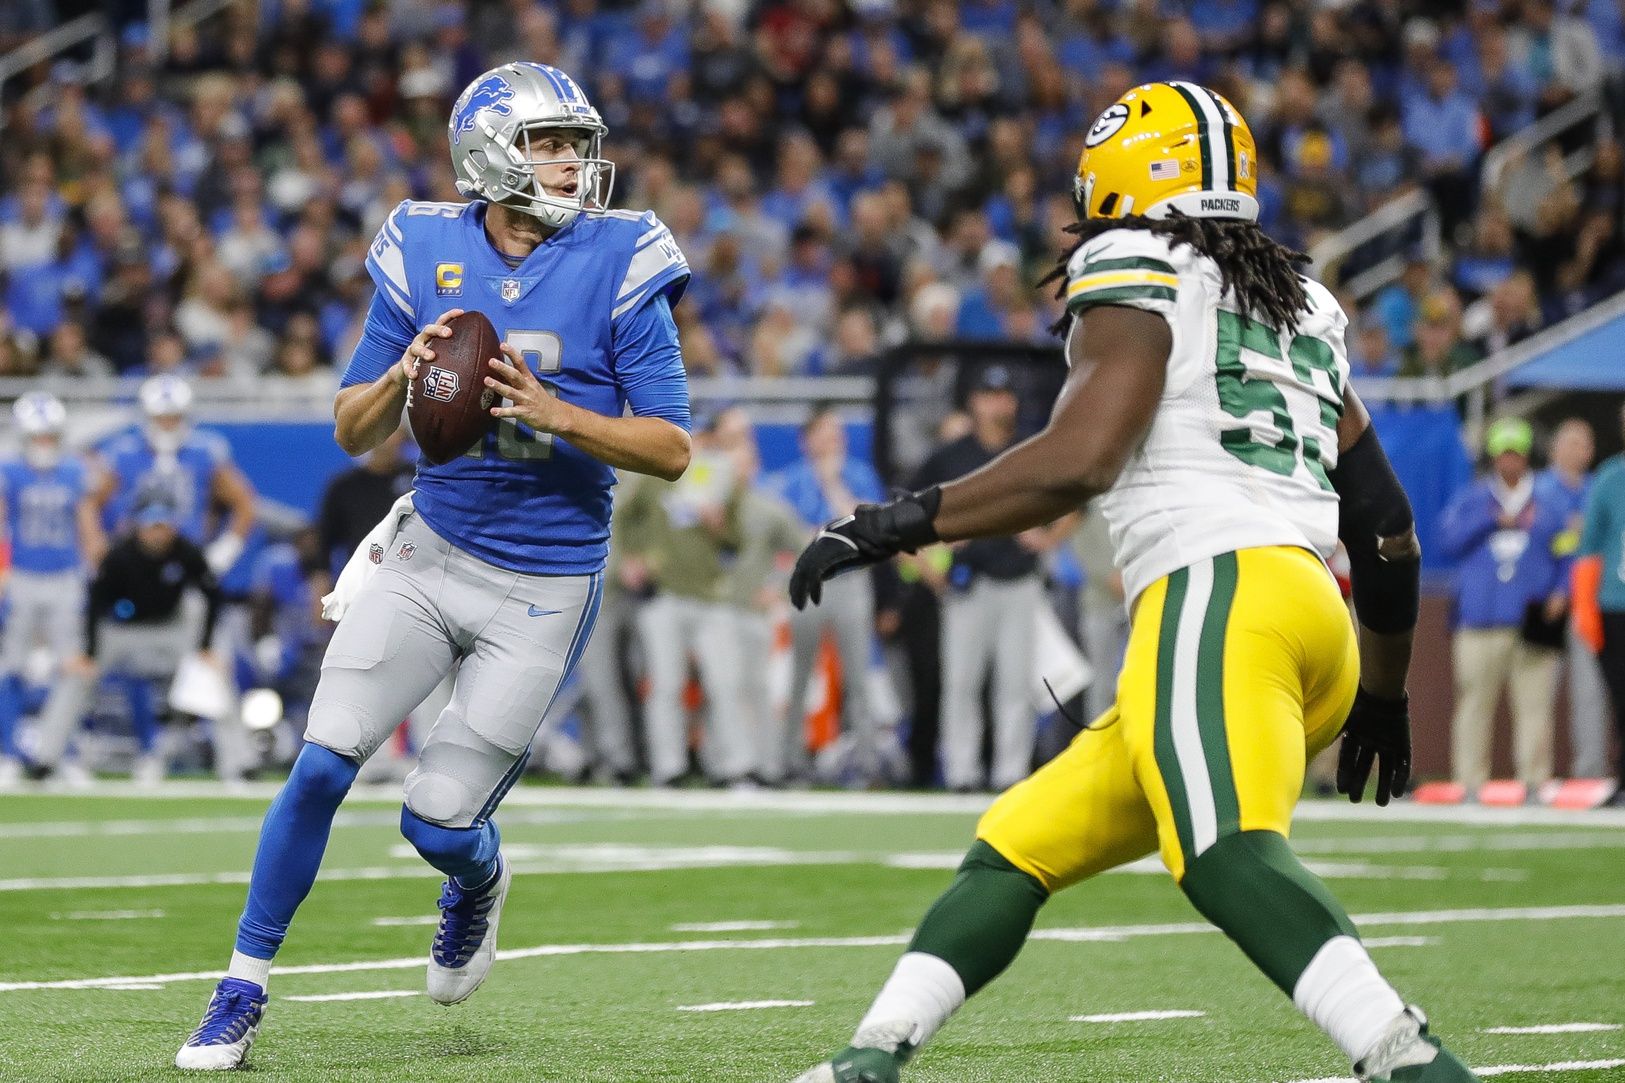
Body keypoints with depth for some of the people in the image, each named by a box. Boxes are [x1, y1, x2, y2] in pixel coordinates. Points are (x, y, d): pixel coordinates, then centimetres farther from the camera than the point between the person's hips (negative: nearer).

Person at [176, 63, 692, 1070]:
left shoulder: (618, 264, -10)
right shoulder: (426, 253, -1)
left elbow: (672, 450, -9)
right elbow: (353, 431, 5)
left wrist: (556, 414, -24)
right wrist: (404, 373, -16)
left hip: (544, 593, -2)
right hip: (431, 553, 3)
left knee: (438, 820, -2)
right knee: (323, 766, -8)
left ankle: (479, 884, 36)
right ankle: (243, 991, 7)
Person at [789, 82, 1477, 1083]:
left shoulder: (1138, 276, 5)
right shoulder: (1303, 310, 28)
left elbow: (1079, 461, -11)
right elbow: (1388, 526, 27)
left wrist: (899, 524, -5)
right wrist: (1384, 693, 39)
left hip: (1219, 592, -9)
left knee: (1229, 857, -29)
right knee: (1020, 848, 13)